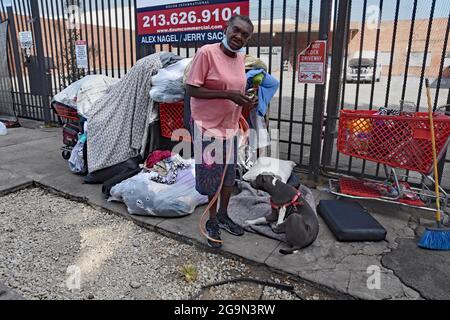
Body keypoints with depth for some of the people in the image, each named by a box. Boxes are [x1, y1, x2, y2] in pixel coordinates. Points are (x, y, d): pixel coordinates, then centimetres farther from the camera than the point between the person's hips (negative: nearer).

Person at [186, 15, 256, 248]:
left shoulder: (241, 58, 5)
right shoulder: (206, 52, -16)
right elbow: (191, 89, -18)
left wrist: (246, 101, -4)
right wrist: (228, 94, -25)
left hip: (230, 126, 7)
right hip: (207, 125, -6)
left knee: (229, 174, 15)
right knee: (211, 175, 5)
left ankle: (223, 216, 36)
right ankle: (212, 221, 26)